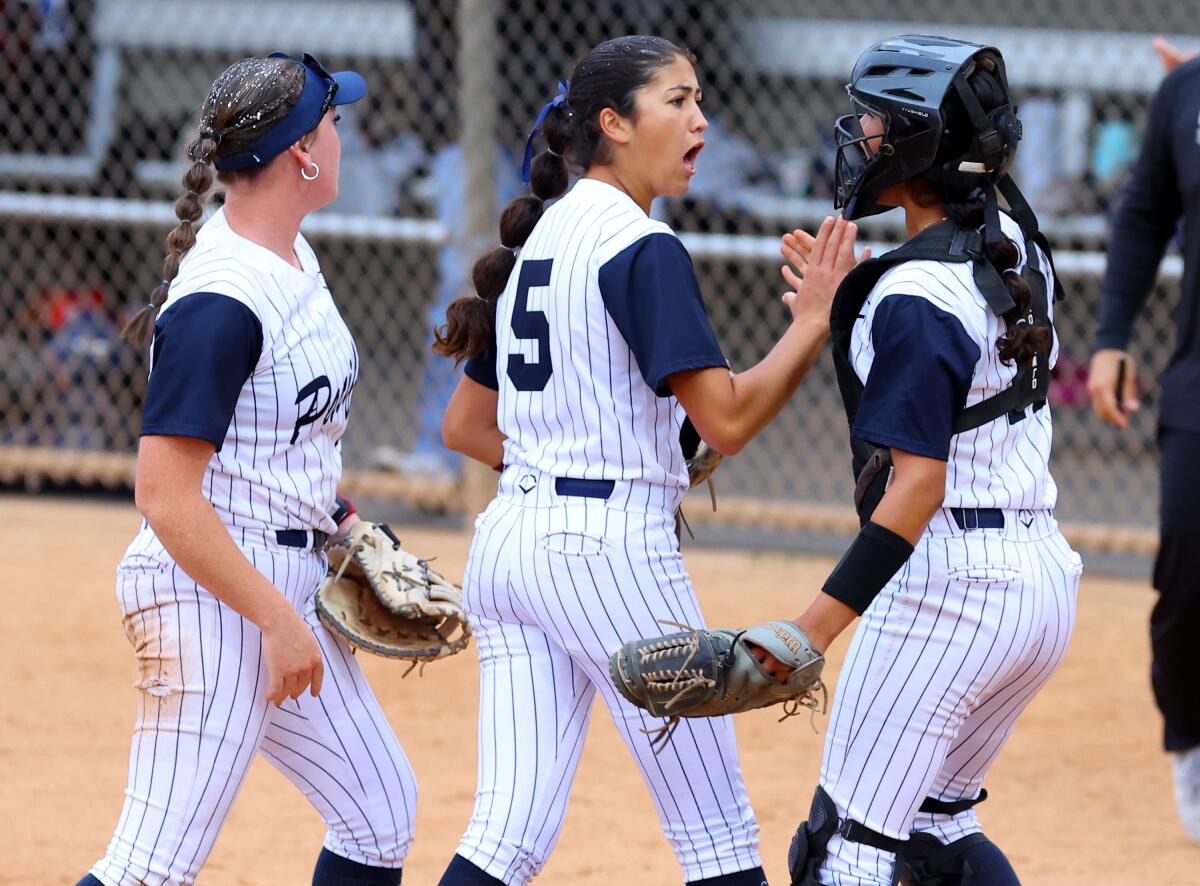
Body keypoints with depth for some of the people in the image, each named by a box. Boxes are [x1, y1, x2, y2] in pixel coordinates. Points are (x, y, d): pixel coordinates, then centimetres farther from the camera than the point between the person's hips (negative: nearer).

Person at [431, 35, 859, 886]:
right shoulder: (643, 249, -11)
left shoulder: (536, 240, 15)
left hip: (506, 547, 8)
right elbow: (726, 418, -18)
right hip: (612, 548, -8)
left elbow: (465, 427, 20)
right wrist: (815, 323, -10)